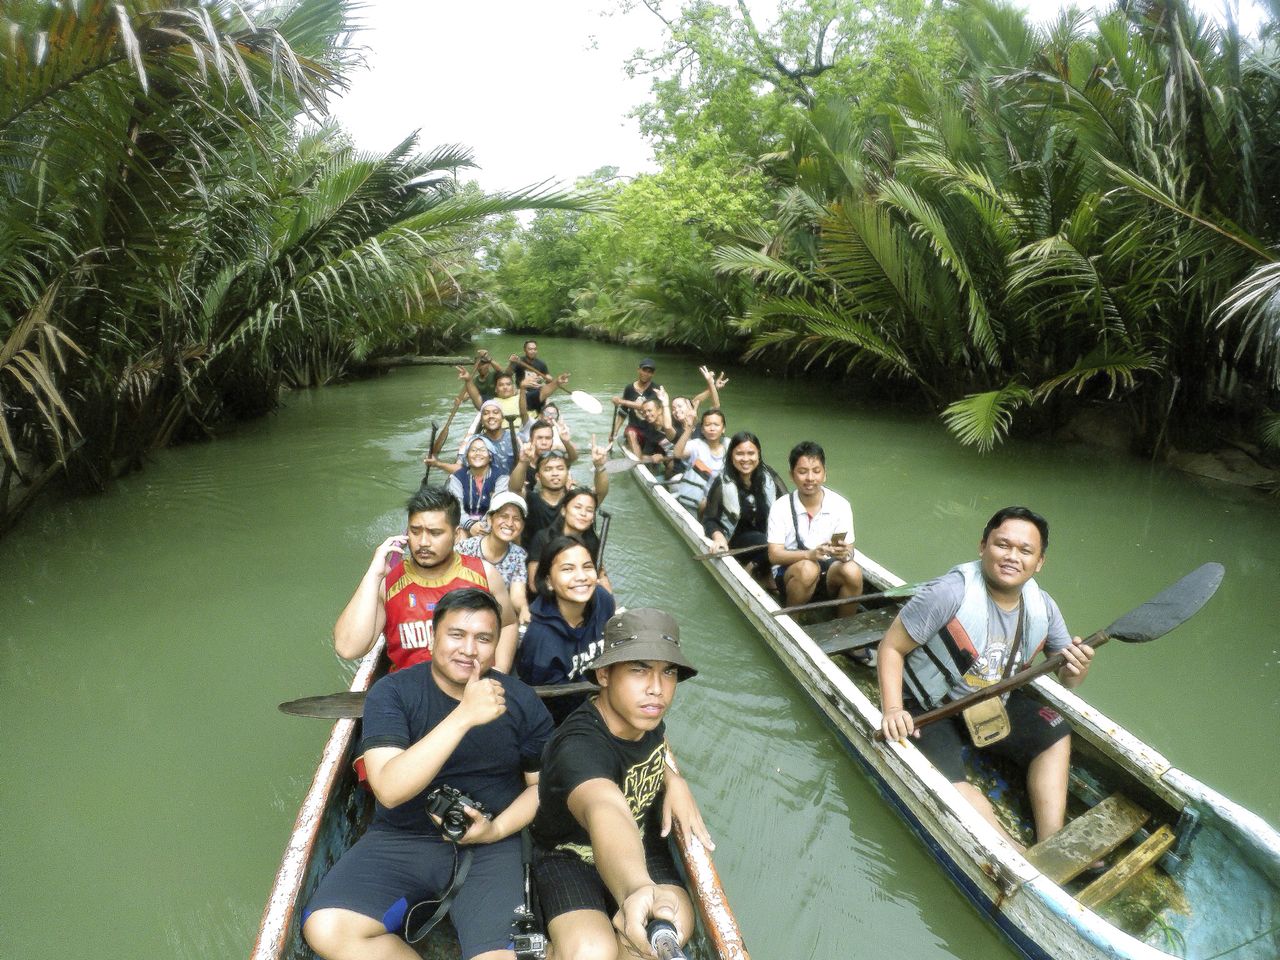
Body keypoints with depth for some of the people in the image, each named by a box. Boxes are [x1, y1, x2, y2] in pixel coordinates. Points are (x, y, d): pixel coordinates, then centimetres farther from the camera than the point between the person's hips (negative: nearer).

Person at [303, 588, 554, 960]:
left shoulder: (522, 702, -2)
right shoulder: (392, 692, -8)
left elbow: (543, 784, 8)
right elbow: (389, 790, -21)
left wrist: (497, 829, -11)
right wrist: (464, 716, -30)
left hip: (489, 848, -1)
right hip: (402, 839, 2)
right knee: (326, 929, -22)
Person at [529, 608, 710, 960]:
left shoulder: (645, 716, -12)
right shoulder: (578, 746, -35)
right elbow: (605, 811, -57)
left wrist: (673, 780, -9)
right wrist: (636, 890, -76)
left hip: (640, 844, 6)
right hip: (570, 855, -6)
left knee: (676, 926, -21)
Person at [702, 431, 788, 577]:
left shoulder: (769, 476, -1)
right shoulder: (723, 483, -8)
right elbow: (709, 520, -5)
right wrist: (718, 537, -26)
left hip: (769, 535, 3)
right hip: (738, 540, -3)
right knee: (764, 542, -32)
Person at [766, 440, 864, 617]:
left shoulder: (840, 505, -6)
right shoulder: (781, 507, -10)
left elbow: (849, 550, -6)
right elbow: (774, 555, -15)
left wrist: (845, 554, -31)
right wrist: (809, 554, -33)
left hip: (828, 574, 2)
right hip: (789, 571, -2)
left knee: (852, 571, -28)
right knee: (808, 569, -34)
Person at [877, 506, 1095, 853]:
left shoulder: (1042, 607, -6)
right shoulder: (951, 593, -27)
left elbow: (1065, 677, 5)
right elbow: (892, 647, -22)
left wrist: (1075, 670, -20)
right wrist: (893, 710, -34)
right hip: (928, 708, -7)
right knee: (944, 780, -28)